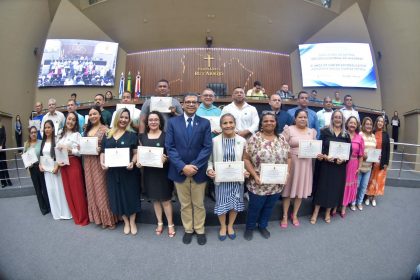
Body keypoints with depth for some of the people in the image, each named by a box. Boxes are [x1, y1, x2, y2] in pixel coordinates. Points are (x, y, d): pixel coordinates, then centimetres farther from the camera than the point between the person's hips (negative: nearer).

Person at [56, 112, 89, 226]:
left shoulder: (77, 134, -6)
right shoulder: (61, 135, 11)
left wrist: (70, 150, -20)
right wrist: (57, 161, -6)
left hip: (74, 164, -6)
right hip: (63, 165, 6)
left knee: (77, 190, 0)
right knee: (68, 190, 12)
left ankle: (82, 217, 14)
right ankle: (75, 216, 27)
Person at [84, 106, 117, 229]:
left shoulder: (105, 129, -7)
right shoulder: (87, 130, 14)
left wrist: (101, 149, -26)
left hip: (99, 162, -6)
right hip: (88, 162, 6)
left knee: (101, 189, -2)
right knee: (91, 188, 11)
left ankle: (107, 218, 11)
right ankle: (96, 216, 24)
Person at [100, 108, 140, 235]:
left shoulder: (132, 135, -2)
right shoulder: (107, 135, 7)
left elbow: (136, 153, -3)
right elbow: (103, 151, 10)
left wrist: (132, 163, -22)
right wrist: (102, 162, -8)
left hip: (128, 171, -3)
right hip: (112, 171, 3)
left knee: (130, 195, 6)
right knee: (117, 196, 10)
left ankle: (132, 222, 26)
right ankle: (126, 222, 29)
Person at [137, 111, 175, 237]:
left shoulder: (166, 136, -4)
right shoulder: (142, 136, 7)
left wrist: (166, 158, -24)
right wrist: (138, 162, -7)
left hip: (162, 171, -4)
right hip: (149, 172, 4)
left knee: (165, 199, 3)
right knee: (155, 199, 15)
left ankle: (170, 224, 20)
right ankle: (160, 223, 31)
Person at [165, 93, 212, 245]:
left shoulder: (205, 123, 0)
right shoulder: (173, 122, 0)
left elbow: (207, 148, -7)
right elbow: (170, 147, -6)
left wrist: (194, 166, -17)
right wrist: (182, 167, -16)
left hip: (198, 171, 0)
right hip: (179, 171, 1)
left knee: (199, 204, 15)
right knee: (185, 204, 16)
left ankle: (200, 230, 34)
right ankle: (188, 230, 35)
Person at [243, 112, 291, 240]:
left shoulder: (282, 139, 2)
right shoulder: (254, 138, -11)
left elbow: (288, 158, 8)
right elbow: (246, 159, -11)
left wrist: (287, 173, -5)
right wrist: (255, 175, -17)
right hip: (259, 184, -4)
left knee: (269, 207, 20)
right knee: (255, 207, 13)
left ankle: (263, 226, 43)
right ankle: (250, 227, 37)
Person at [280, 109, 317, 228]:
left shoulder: (312, 132, 10)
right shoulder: (289, 130, -4)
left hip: (306, 164, 4)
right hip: (291, 163, -4)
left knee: (301, 189, 11)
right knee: (288, 190, 5)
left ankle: (294, 215, 30)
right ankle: (285, 216, 20)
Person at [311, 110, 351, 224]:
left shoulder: (346, 135, 7)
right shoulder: (325, 131, -1)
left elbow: (350, 150, 6)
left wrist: (343, 159, -12)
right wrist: (325, 156, -22)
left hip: (339, 166, 3)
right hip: (325, 164, -3)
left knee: (335, 188, 9)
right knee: (322, 187, 1)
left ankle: (328, 212, 24)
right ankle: (315, 212, 12)